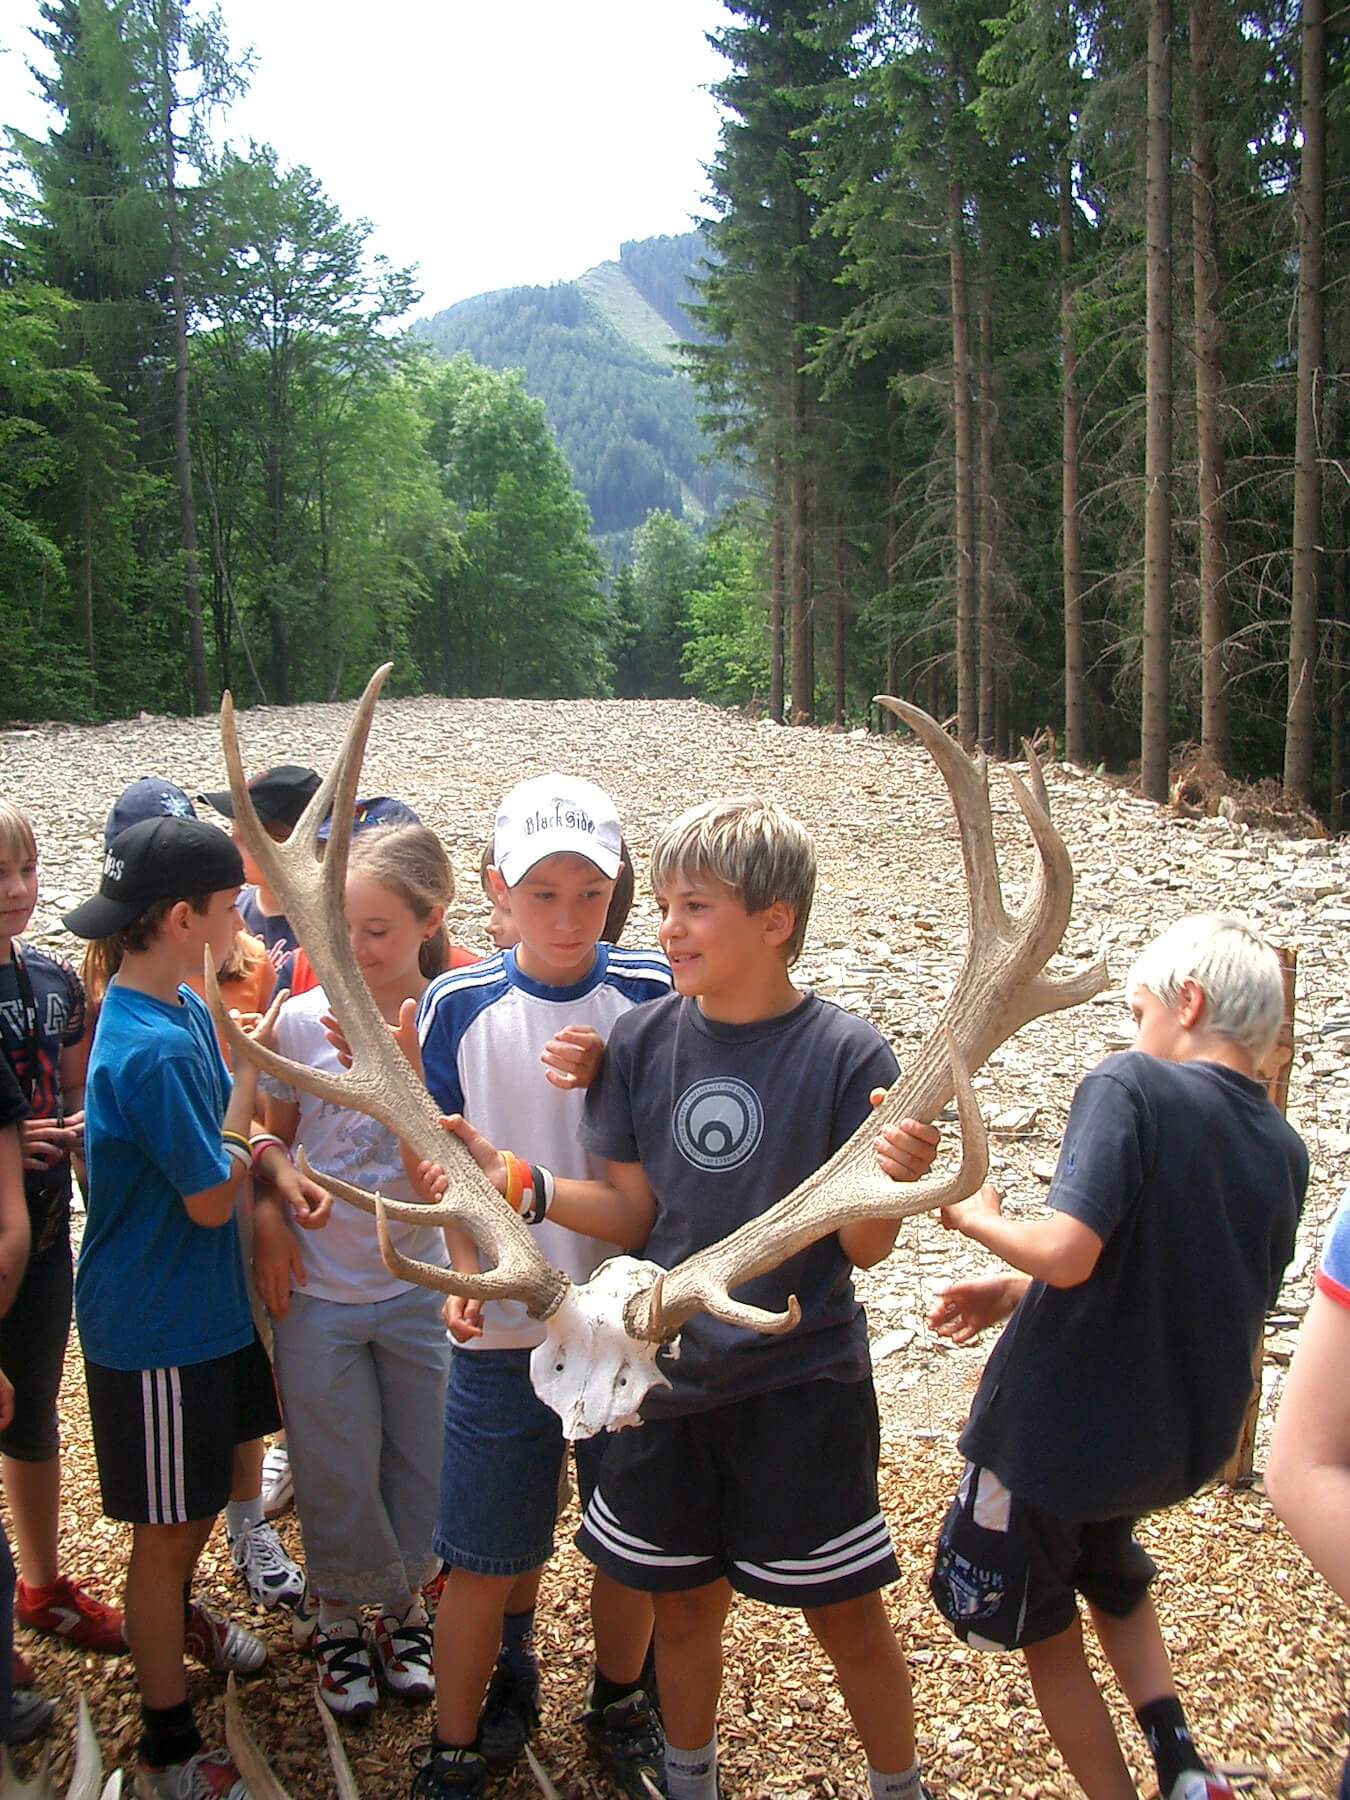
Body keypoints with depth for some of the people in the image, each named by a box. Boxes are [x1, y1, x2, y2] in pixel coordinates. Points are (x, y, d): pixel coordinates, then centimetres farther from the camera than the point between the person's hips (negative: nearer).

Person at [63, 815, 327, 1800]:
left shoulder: (182, 1009, 0)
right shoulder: (154, 1050, -30)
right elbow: (211, 1199, -22)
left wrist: (277, 1163, -12)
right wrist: (250, 1064, -13)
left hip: (207, 1304, 9)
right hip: (156, 1330, -9)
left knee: (208, 1489, 27)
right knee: (168, 1526, 8)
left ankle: (175, 1611, 54)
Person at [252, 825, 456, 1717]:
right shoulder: (302, 1019, -10)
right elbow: (274, 1134, 5)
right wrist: (269, 1211, -10)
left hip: (418, 1283, 0)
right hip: (317, 1285, 1)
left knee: (421, 1462, 17)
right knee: (336, 1471, 15)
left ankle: (405, 1608, 43)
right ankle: (340, 1619, 40)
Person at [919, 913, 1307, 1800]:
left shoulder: (1131, 1087, -22)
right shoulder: (1284, 1150, 1)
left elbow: (1067, 1252, -34)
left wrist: (978, 1219, -13)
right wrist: (1018, 1293, 10)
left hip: (1058, 1422, -7)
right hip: (1181, 1439, 7)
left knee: (1047, 1633, 17)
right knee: (1111, 1579, 34)